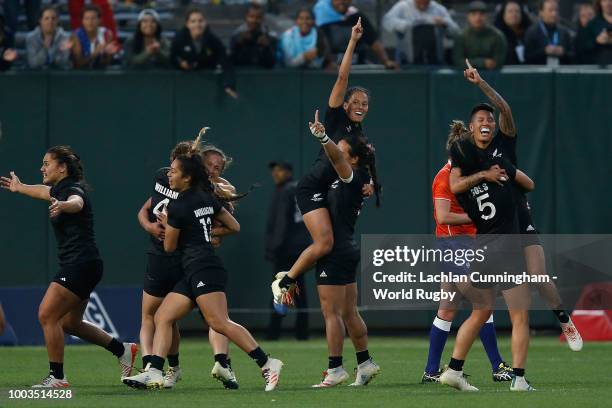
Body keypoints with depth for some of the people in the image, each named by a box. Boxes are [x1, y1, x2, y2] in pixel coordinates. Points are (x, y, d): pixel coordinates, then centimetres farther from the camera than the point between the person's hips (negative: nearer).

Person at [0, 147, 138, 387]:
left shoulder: (72, 189, -13)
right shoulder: (59, 189, 15)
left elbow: (77, 203, -39)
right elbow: (44, 191, 40)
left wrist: (63, 206, -62)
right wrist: (20, 188, 58)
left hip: (81, 265, -10)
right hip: (77, 267, 10)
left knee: (47, 315, -14)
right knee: (69, 323, 16)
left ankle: (56, 377, -11)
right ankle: (123, 351, 26)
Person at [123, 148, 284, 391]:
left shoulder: (177, 207, -9)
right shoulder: (207, 198, 15)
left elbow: (169, 247, 0)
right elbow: (234, 227, 20)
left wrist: (166, 224, 17)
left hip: (202, 269, -10)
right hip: (193, 274, 10)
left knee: (220, 323, -16)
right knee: (162, 317, 3)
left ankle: (267, 364, -18)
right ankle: (154, 373, -8)